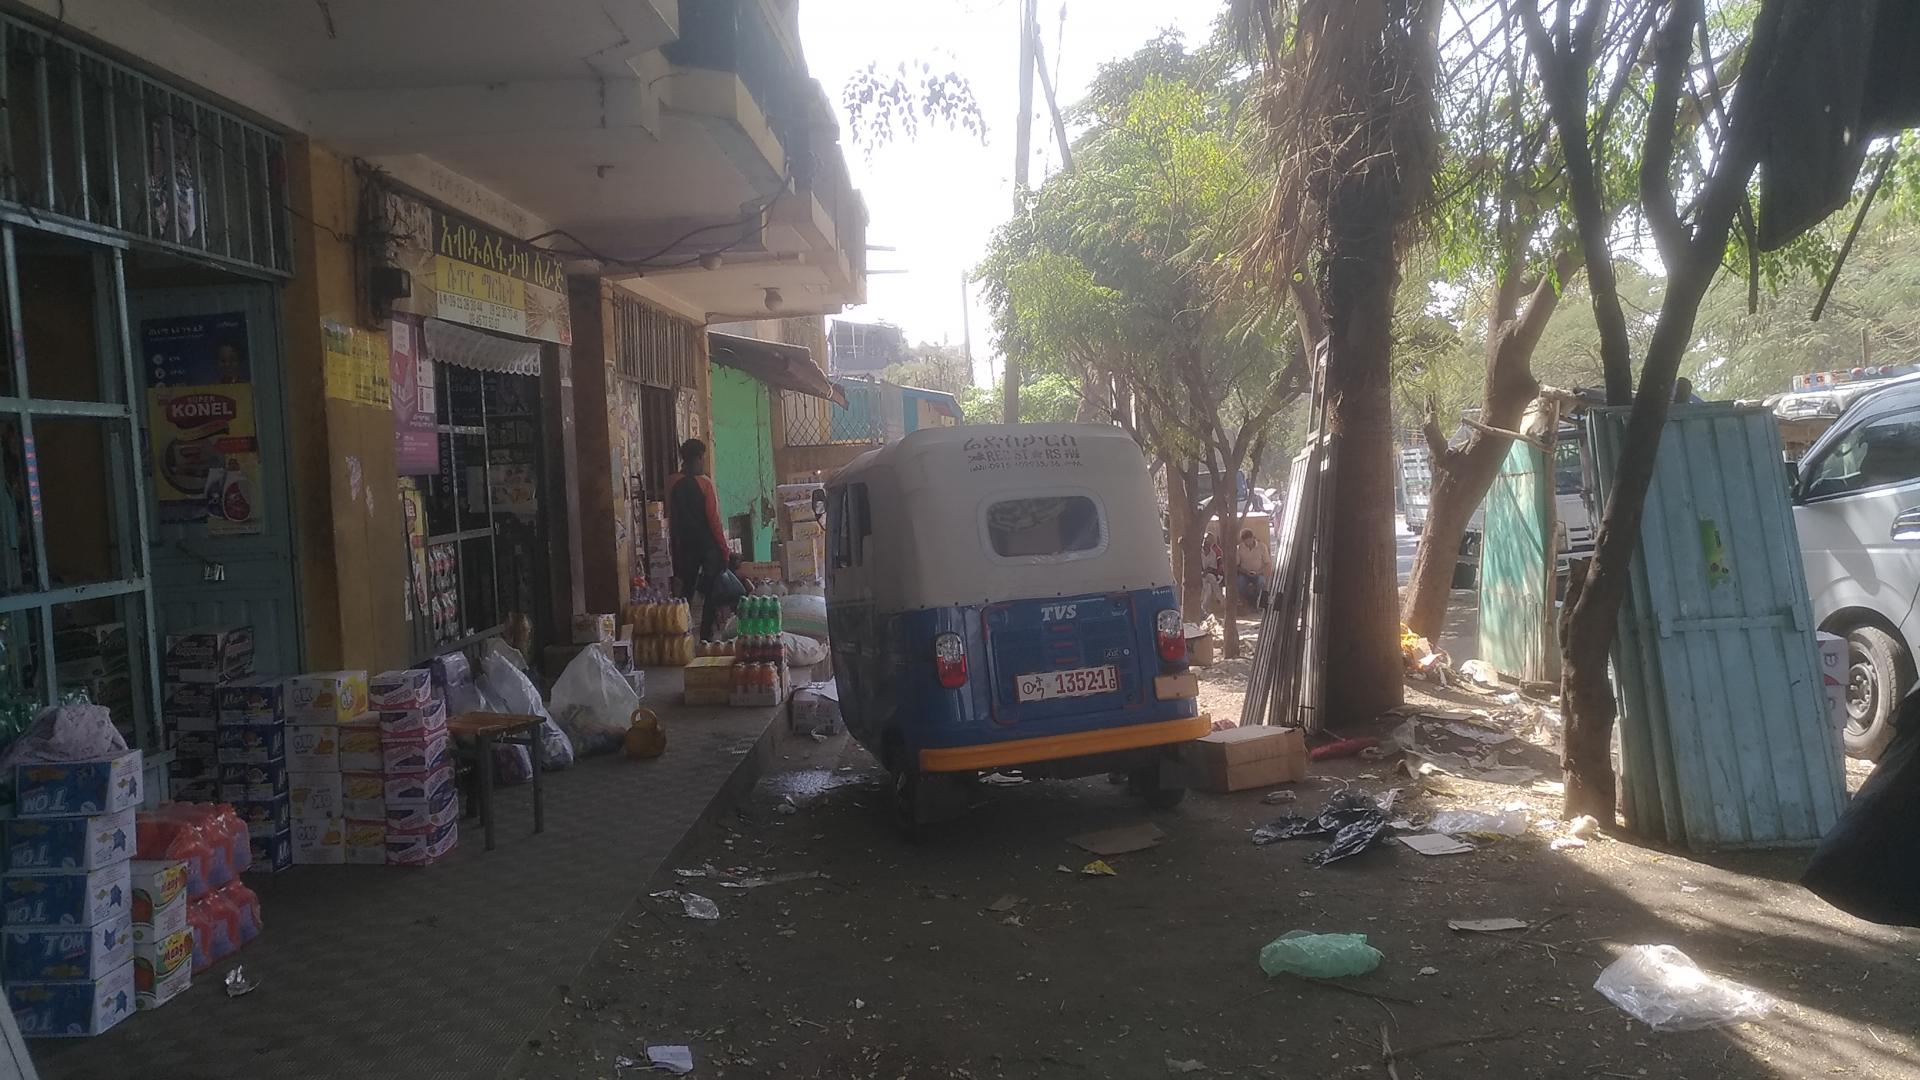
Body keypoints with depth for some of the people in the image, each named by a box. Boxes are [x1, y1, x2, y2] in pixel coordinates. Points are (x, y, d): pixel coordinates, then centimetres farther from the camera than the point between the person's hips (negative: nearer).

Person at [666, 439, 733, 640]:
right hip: (708, 545, -4)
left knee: (685, 591, 12)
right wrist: (725, 550, -6)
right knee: (711, 593, 4)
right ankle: (706, 637, 4)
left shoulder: (672, 483, -1)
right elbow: (713, 520, -12)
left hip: (684, 545, 4)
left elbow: (671, 518, 4)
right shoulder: (704, 483, -12)